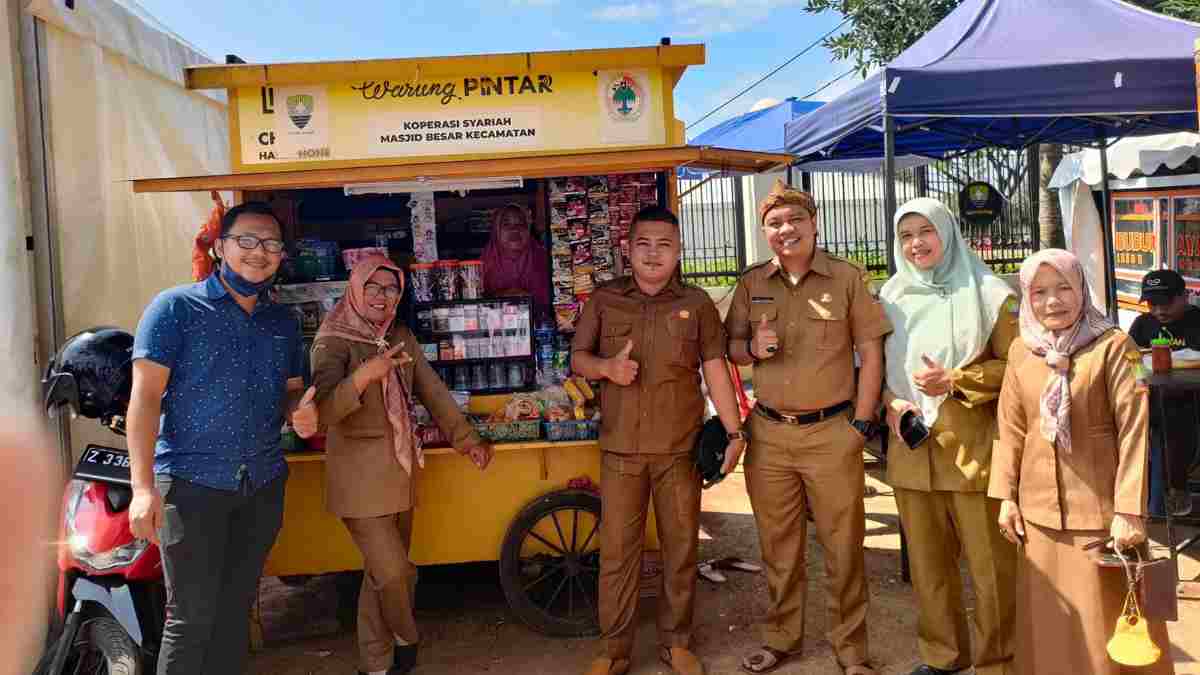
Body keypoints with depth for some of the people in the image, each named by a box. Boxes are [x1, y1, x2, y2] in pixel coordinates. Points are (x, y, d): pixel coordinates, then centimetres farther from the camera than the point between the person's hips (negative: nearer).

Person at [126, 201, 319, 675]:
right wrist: (144, 487, -19)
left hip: (263, 483, 5)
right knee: (192, 615, -2)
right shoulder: (175, 308, -5)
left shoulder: (283, 322, 11)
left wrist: (301, 411, -6)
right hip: (192, 480, -5)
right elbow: (145, 396, -11)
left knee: (235, 608, 14)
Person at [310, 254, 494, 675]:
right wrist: (364, 375, -38)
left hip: (400, 470, 6)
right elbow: (321, 411, -24)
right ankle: (405, 639, 25)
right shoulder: (333, 341, -12)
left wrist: (465, 438, 6)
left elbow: (432, 390, 12)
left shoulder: (401, 337, 8)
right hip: (360, 475, -6)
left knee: (383, 573, 15)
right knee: (394, 572, -6)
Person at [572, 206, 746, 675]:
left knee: (681, 547, 9)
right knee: (616, 549, 5)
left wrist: (735, 431, -1)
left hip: (680, 448, 0)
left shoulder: (697, 303, 3)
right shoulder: (604, 300, 5)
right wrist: (605, 367, -16)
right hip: (620, 448, 0)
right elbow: (577, 358, 7)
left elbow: (715, 370, 3)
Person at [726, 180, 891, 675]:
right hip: (769, 434, 3)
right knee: (778, 546, 14)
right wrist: (752, 347, -11)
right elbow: (731, 346, 13)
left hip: (832, 433, -3)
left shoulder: (847, 278, -3)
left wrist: (861, 424, -6)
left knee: (842, 547, 7)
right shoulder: (751, 284, 5)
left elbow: (871, 352, -1)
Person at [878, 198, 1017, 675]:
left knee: (989, 562, 1)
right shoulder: (891, 296, 10)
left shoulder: (988, 293, -2)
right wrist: (889, 404, -3)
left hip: (972, 449, -4)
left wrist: (955, 381, -15)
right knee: (927, 561, 13)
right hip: (910, 447, 4)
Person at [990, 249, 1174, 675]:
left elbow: (1133, 432, -12)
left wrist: (1129, 510, -16)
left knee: (1107, 621, 7)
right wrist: (1006, 496, 6)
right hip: (1040, 510, 4)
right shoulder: (1020, 351, 4)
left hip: (1102, 507, -4)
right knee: (1050, 621, 14)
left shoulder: (1113, 347, -9)